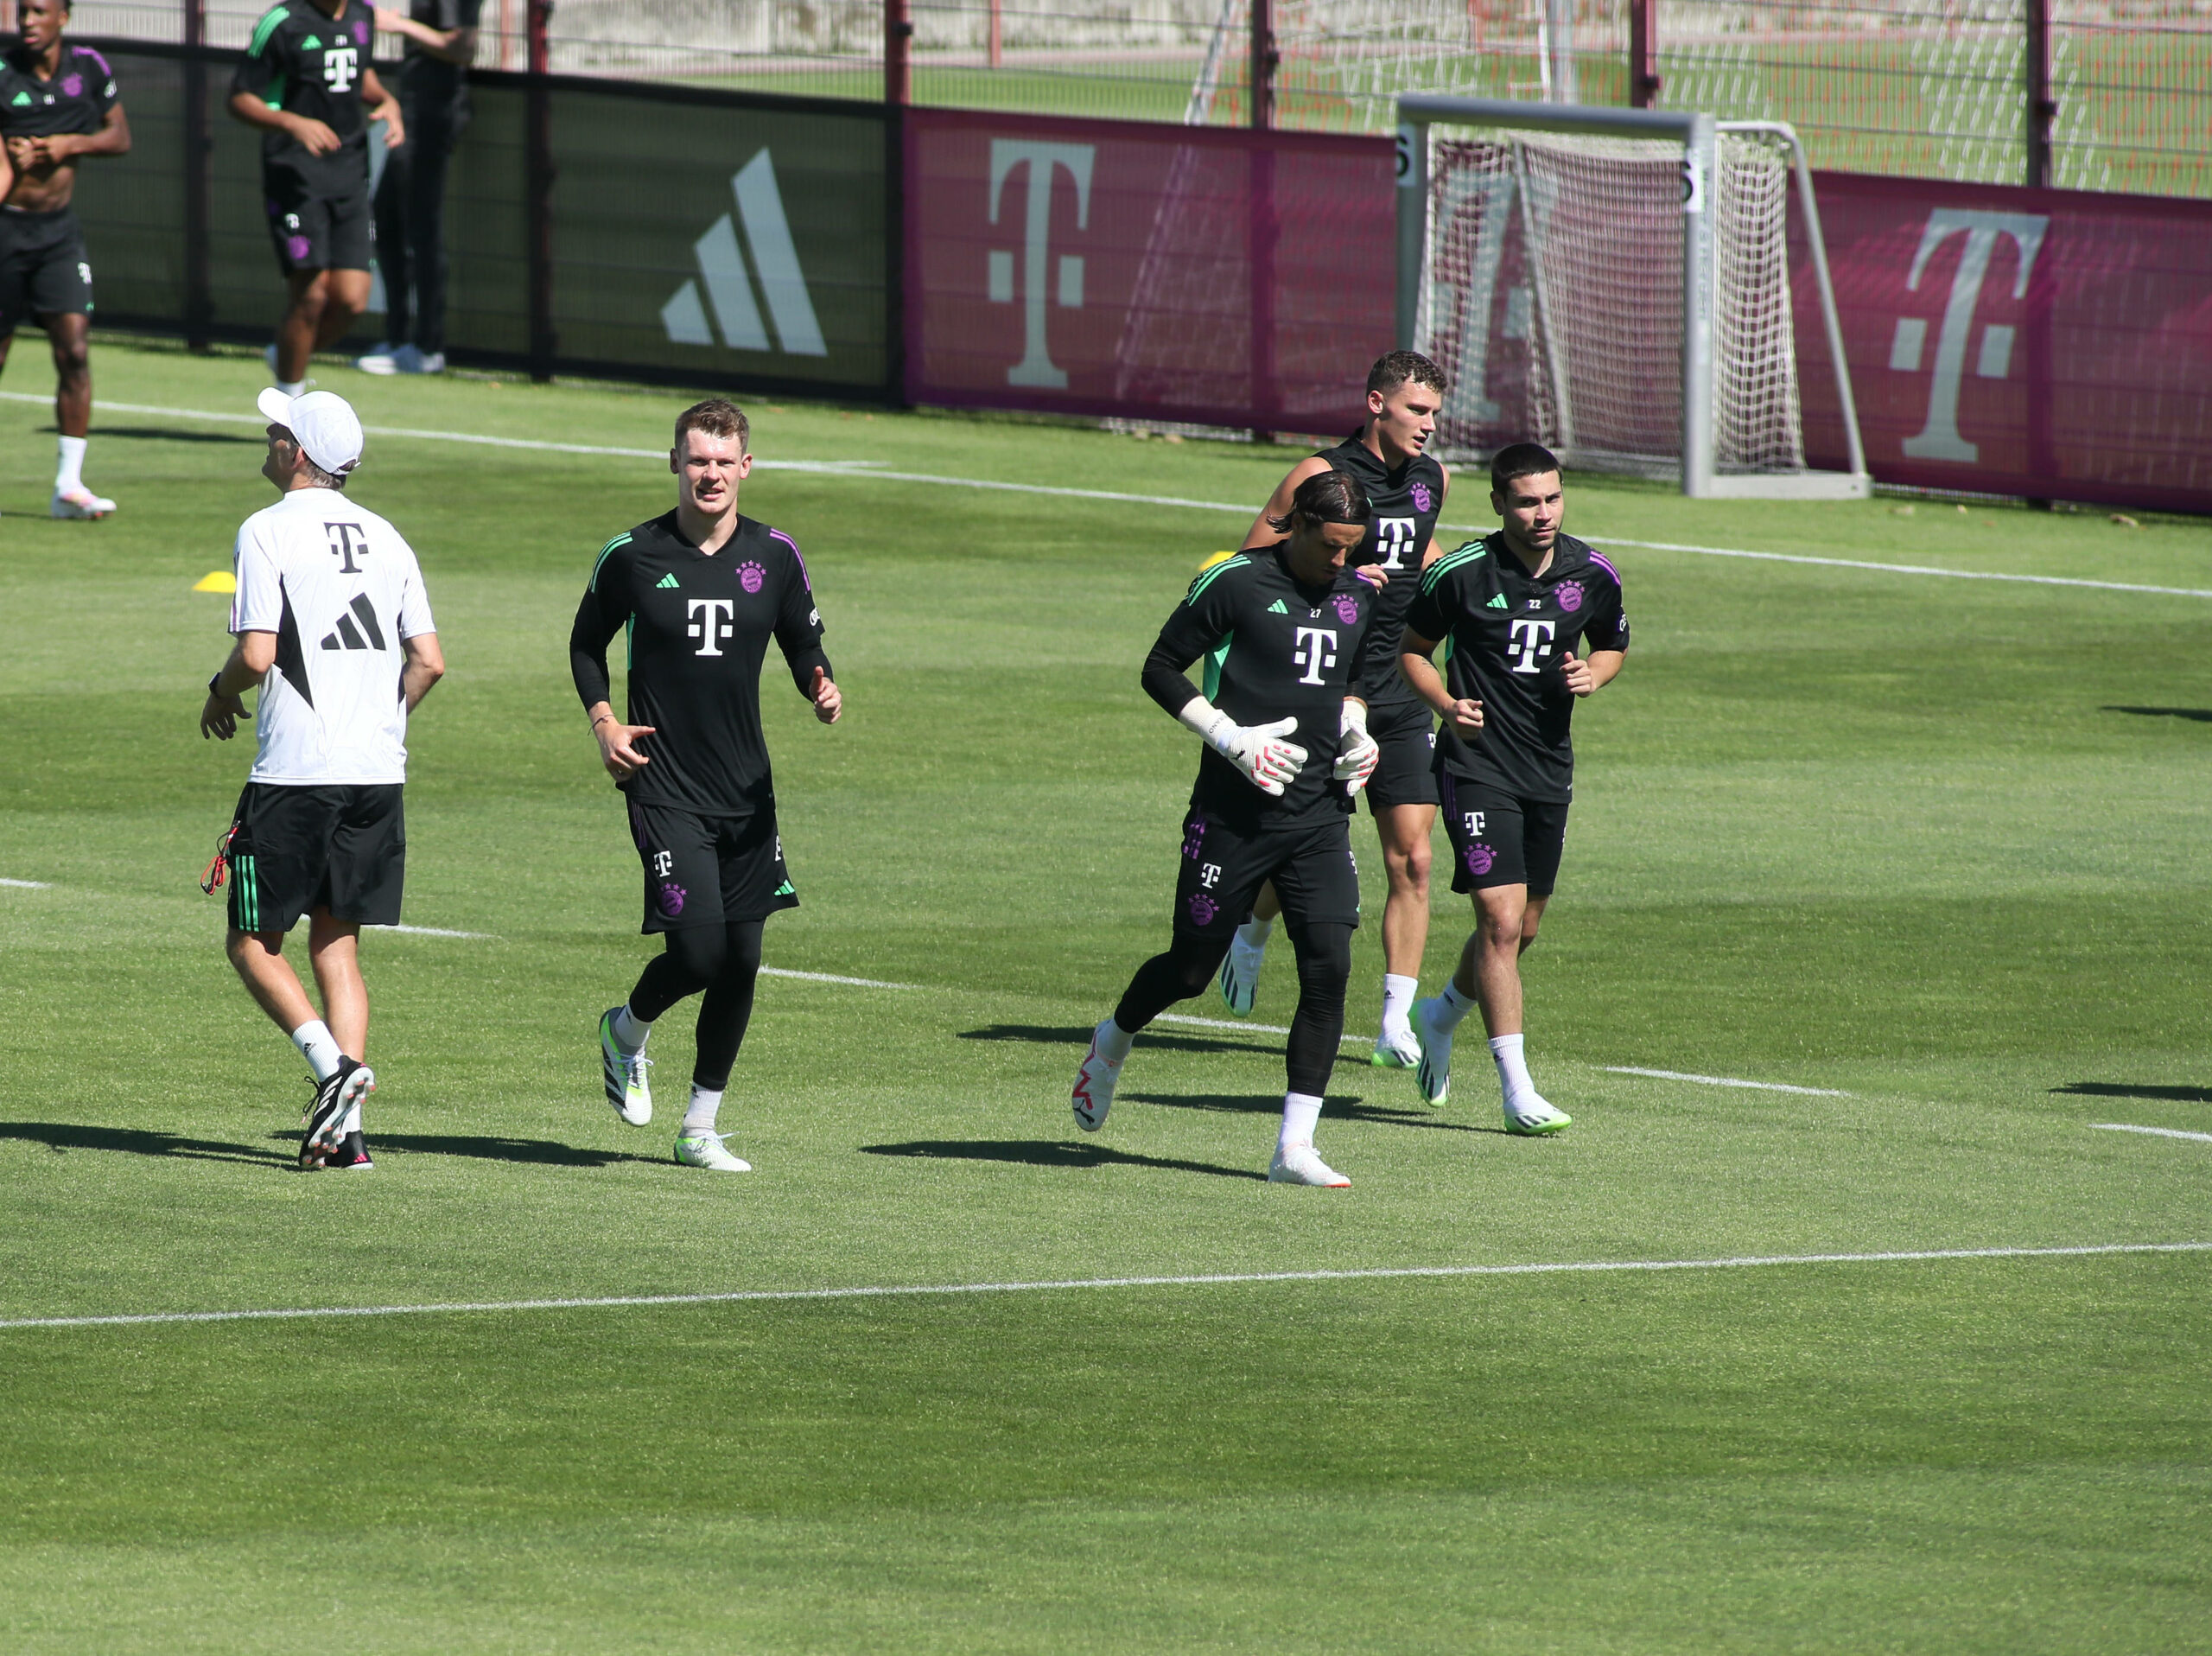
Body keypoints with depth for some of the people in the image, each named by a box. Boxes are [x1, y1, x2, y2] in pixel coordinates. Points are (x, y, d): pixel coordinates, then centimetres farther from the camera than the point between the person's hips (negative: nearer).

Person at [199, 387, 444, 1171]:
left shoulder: (268, 531, -7)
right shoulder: (384, 537, 11)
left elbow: (257, 654, -15)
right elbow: (429, 661, 10)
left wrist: (221, 695, 6)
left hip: (294, 774, -6)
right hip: (377, 772, 6)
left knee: (254, 943, 5)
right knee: (337, 944, 11)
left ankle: (331, 1063, -16)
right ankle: (344, 1129, 1)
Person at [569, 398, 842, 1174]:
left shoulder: (774, 555, 3)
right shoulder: (632, 556, -3)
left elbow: (803, 642, 14)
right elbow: (587, 643, 10)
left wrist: (823, 688, -8)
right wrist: (602, 718, -6)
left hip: (746, 789, 4)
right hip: (664, 785, -4)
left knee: (740, 961, 4)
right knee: (698, 949, -15)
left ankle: (700, 1130, 17)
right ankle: (626, 1030, 18)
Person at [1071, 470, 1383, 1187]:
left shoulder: (1357, 595, 10)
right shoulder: (1236, 582, -9)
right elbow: (1161, 669, -5)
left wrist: (1355, 731, 8)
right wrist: (1231, 737, -15)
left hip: (1319, 813, 5)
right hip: (1234, 814, -5)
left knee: (1329, 967, -10)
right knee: (1192, 969, 4)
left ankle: (1295, 1148, -6)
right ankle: (1113, 1042, 39)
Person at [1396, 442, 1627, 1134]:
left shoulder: (1593, 576, 1)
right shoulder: (1460, 574, -10)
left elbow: (1613, 645, 19)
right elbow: (1411, 647, 3)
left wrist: (1594, 674, -4)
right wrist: (1447, 704, -14)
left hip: (1549, 769, 5)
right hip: (1478, 763, -5)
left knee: (1521, 928, 14)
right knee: (1502, 921, -14)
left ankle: (1440, 1016, 43)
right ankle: (1517, 1090, -12)